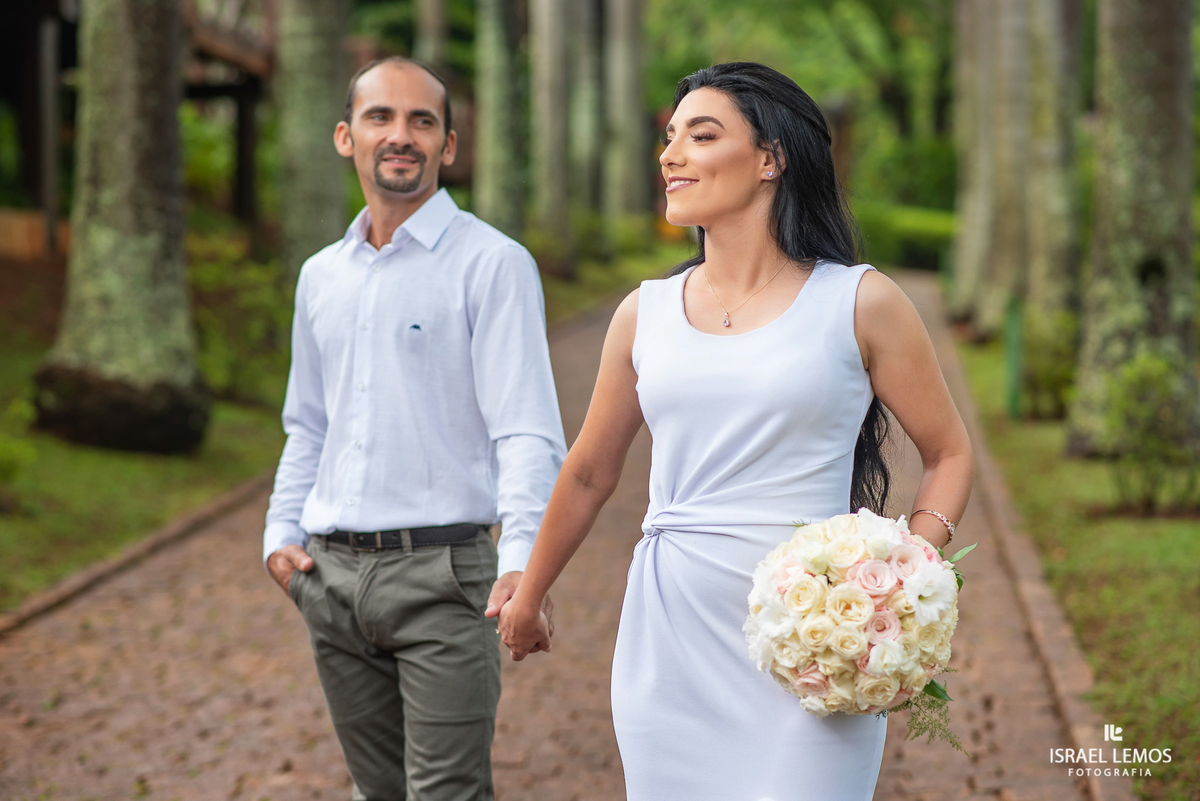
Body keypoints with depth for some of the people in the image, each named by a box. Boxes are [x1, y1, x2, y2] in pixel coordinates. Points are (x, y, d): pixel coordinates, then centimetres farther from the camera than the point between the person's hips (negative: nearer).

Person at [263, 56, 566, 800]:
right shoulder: (322, 276, 14)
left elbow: (526, 431, -14)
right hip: (332, 573, 6)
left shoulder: (493, 263, -6)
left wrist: (522, 557, -27)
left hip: (441, 572, -6)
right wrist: (282, 531, 10)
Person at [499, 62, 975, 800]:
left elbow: (950, 454, 5)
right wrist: (527, 600, 29)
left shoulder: (859, 303, -1)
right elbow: (589, 475, 20)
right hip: (670, 639, 3)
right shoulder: (646, 314, 8)